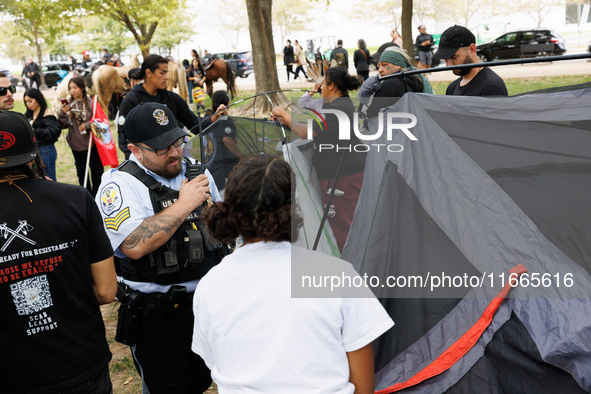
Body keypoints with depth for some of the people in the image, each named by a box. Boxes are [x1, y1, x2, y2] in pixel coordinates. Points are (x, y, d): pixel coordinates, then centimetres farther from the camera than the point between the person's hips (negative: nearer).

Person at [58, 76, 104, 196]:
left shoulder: (91, 102, -10)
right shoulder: (68, 104, 0)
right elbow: (63, 125, 0)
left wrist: (87, 125, -21)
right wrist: (63, 113, -16)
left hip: (92, 143, -4)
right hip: (76, 145, 4)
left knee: (96, 170, 7)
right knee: (81, 172, 16)